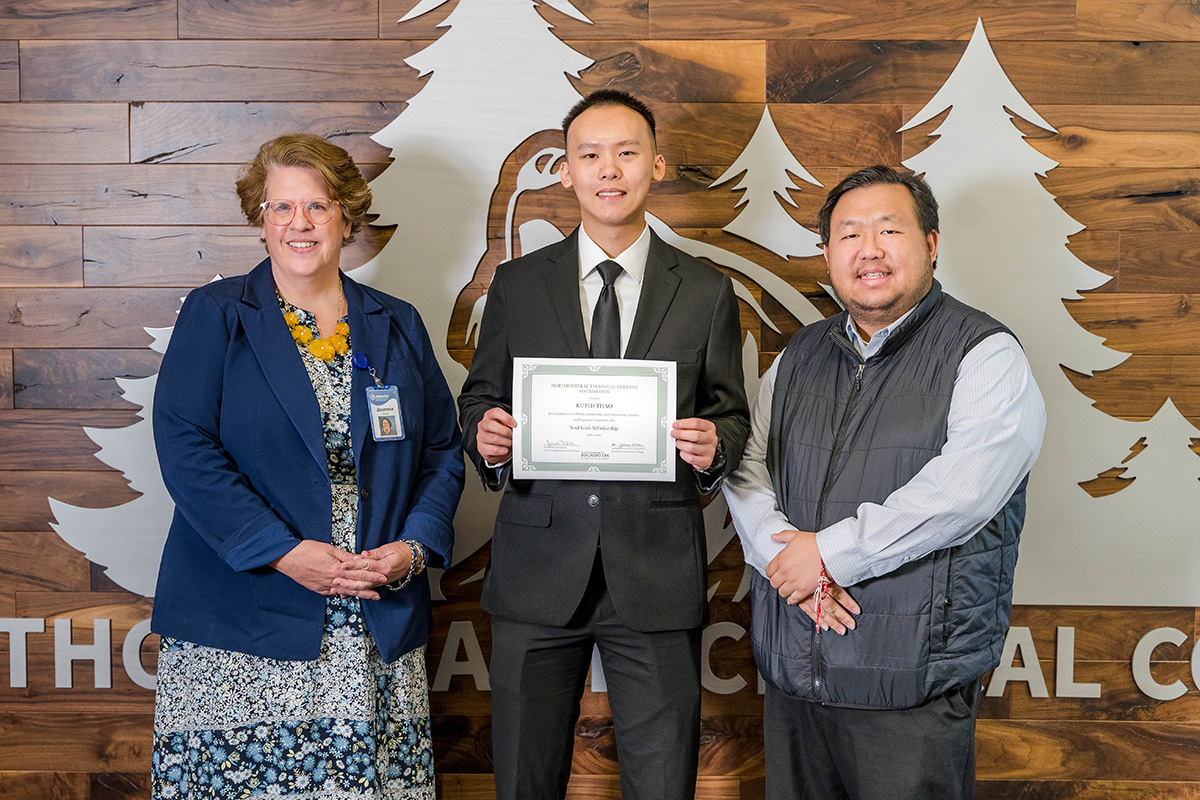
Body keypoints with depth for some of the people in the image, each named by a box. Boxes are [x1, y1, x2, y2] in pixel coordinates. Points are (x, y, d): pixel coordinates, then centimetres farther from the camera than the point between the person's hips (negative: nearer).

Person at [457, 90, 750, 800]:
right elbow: (479, 399, 11)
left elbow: (731, 418, 9)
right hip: (538, 572, 1)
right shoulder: (517, 285, 7)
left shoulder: (707, 294, 6)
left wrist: (713, 448, -14)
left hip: (658, 575, 0)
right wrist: (487, 438, -12)